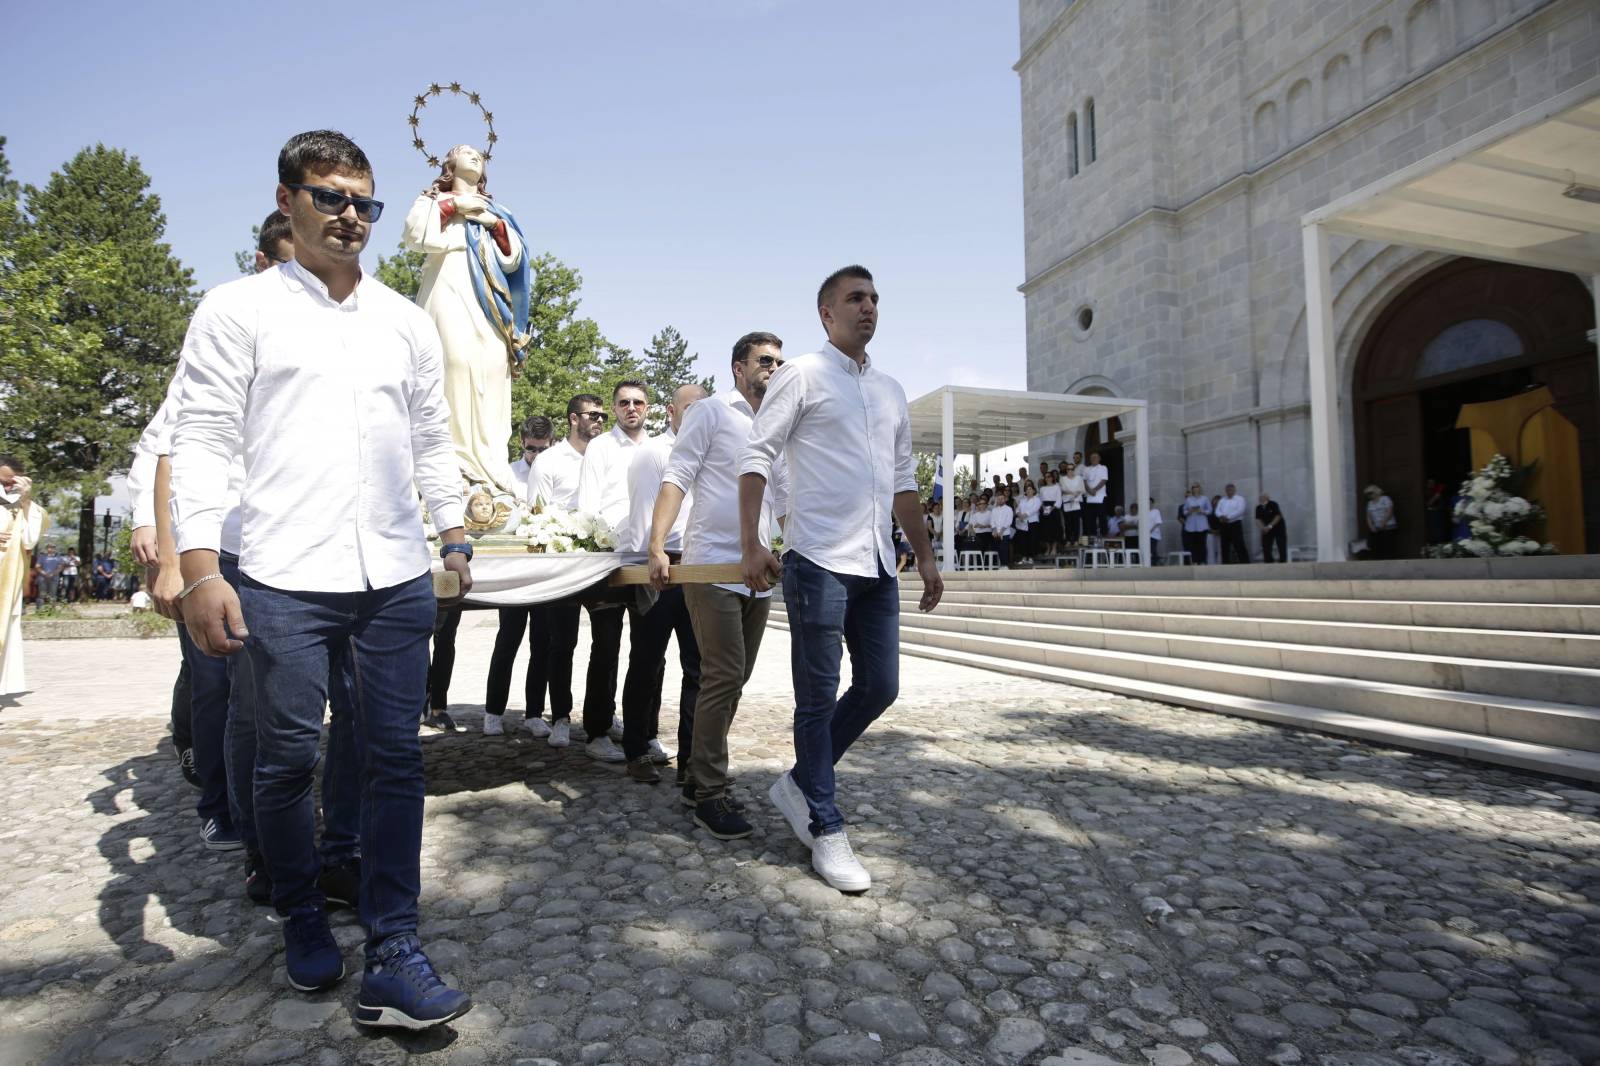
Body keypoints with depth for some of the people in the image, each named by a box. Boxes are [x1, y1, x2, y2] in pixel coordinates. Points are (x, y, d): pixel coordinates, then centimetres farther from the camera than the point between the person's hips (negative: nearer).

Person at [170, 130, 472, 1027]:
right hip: (285, 580, -2)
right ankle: (304, 920, 32)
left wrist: (456, 536, 13)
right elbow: (204, 442, -1)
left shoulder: (408, 321, 15)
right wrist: (200, 571, -10)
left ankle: (394, 954, 11)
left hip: (397, 576, 3)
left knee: (397, 759, 2)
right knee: (288, 759, 8)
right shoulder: (239, 309, 5)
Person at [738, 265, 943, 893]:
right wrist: (751, 546, -15)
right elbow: (756, 458, -5)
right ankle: (825, 830, 14)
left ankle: (800, 784, 28)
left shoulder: (891, 391, 18)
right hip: (819, 560, -7)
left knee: (879, 688, 10)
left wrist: (925, 555, 18)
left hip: (878, 564, 7)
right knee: (819, 698, 1)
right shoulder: (802, 375, 0)